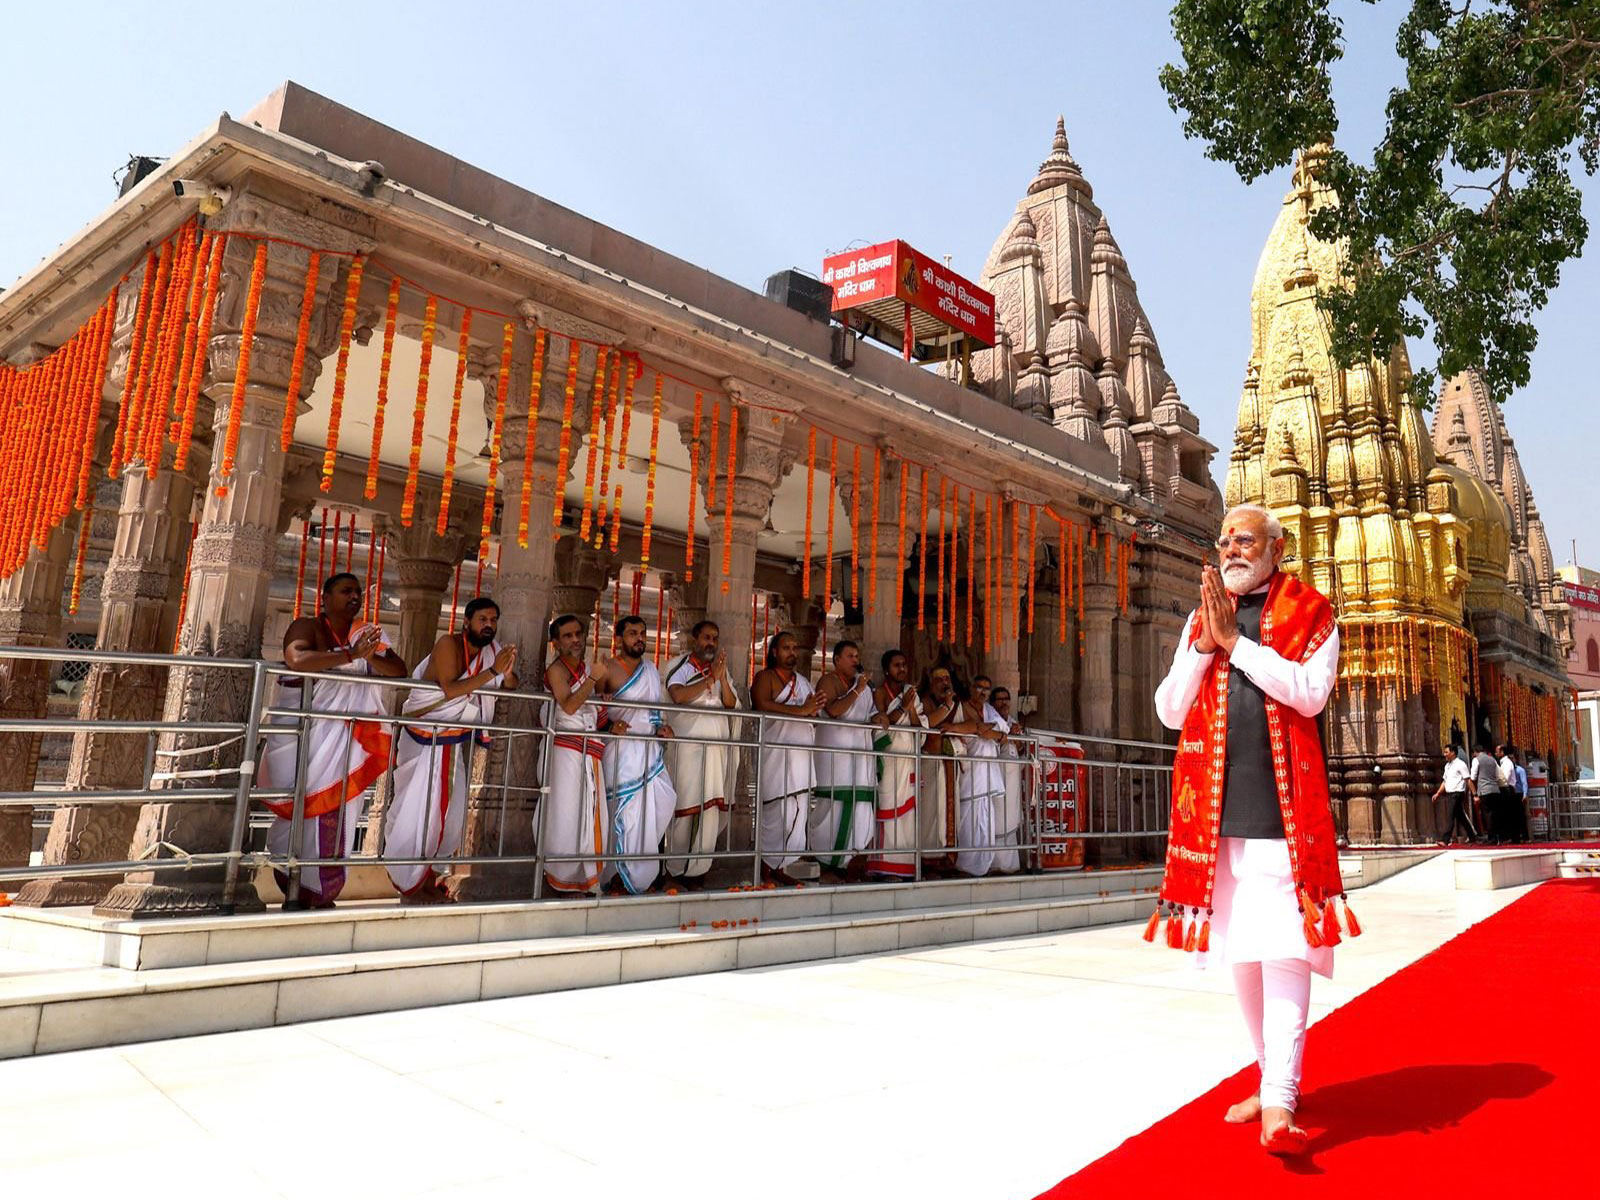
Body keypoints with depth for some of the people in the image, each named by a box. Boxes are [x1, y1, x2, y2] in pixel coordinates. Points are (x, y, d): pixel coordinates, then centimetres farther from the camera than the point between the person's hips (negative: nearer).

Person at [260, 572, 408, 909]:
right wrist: (351, 654, -26)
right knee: (302, 810, -1)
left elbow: (399, 671, 0)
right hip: (303, 736, -4)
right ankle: (295, 891, 12)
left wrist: (369, 656, -17)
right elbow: (296, 659, -25)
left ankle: (322, 892, 15)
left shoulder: (368, 633, 10)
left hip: (345, 739, 4)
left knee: (337, 811, 3)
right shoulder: (307, 626, -3)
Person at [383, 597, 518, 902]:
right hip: (424, 737, -6)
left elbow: (512, 686, 4)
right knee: (418, 809, -4)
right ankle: (406, 883, 9)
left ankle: (429, 876, 23)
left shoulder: (491, 649, -1)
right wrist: (492, 671, -32)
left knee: (450, 810, 8)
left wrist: (508, 673, -19)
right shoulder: (449, 644, -20)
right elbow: (450, 690, -31)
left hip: (455, 741, 6)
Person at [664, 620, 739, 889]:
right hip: (687, 744, -5)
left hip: (716, 746, 5)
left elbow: (731, 704, 5)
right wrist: (711, 678, -14)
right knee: (685, 806, -2)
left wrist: (722, 677, -10)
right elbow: (678, 695, -18)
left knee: (711, 806, 4)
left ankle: (697, 867, 15)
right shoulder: (679, 666, 0)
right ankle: (676, 868, 8)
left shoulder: (721, 670, 16)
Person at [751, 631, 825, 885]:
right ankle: (766, 868, 1)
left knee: (797, 813, 5)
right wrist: (801, 710, -20)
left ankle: (778, 867, 13)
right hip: (775, 755, -7)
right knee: (775, 812, -8)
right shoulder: (765, 677, -1)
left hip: (801, 756, 7)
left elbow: (814, 713, 23)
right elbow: (762, 704, -19)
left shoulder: (803, 681, 21)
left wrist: (814, 709, -2)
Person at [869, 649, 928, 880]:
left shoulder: (911, 693, 14)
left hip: (908, 759, 5)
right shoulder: (880, 692, -2)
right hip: (888, 758, -5)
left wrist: (911, 708, -6)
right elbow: (879, 724, -13)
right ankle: (884, 866, -8)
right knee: (889, 809, -10)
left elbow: (920, 728, 9)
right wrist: (901, 707, -16)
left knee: (907, 809, 2)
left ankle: (905, 866, 5)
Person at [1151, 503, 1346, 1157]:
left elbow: (1309, 693, -12)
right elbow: (1170, 711, 7)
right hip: (1218, 813, 4)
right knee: (1240, 953, 12)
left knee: (1284, 952, -9)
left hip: (1284, 810, -4)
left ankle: (1279, 1103, -8)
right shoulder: (1200, 619, 15)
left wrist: (1234, 641, -11)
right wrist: (1203, 645, -6)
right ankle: (1274, 1077, 27)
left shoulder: (1312, 614, 5)